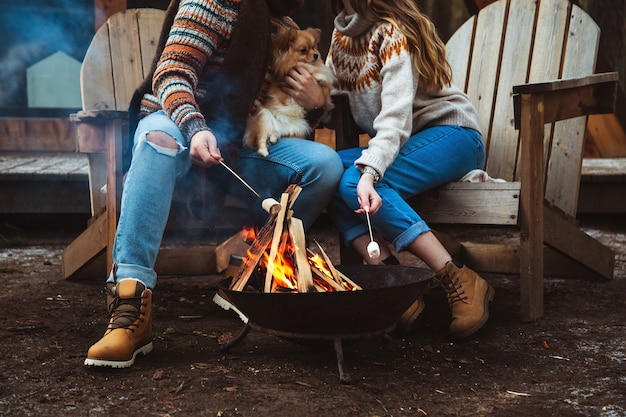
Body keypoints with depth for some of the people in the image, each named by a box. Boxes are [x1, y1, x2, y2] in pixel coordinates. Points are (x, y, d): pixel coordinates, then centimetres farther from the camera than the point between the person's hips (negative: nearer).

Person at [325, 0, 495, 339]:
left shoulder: (392, 31, -17)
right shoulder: (341, 35, 9)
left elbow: (396, 114, -29)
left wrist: (369, 173, -42)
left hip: (449, 135, -7)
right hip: (395, 145, 8)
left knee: (353, 182, -31)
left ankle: (461, 283, -32)